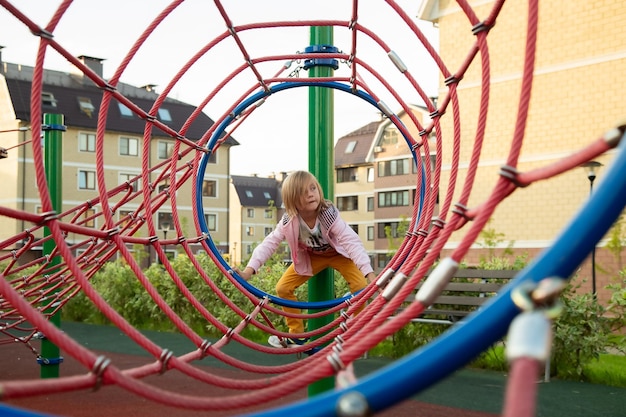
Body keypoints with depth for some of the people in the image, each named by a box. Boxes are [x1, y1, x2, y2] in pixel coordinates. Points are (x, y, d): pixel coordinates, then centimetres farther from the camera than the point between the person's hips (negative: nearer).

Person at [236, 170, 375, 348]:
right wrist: (249, 270, -40)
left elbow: (352, 241, -39)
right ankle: (297, 334, 10)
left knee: (360, 286, -25)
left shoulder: (329, 214, -35)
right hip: (311, 256, 3)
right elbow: (269, 243, -26)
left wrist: (369, 273, -50)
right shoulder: (288, 221, -26)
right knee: (283, 288, -7)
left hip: (338, 253, -3)